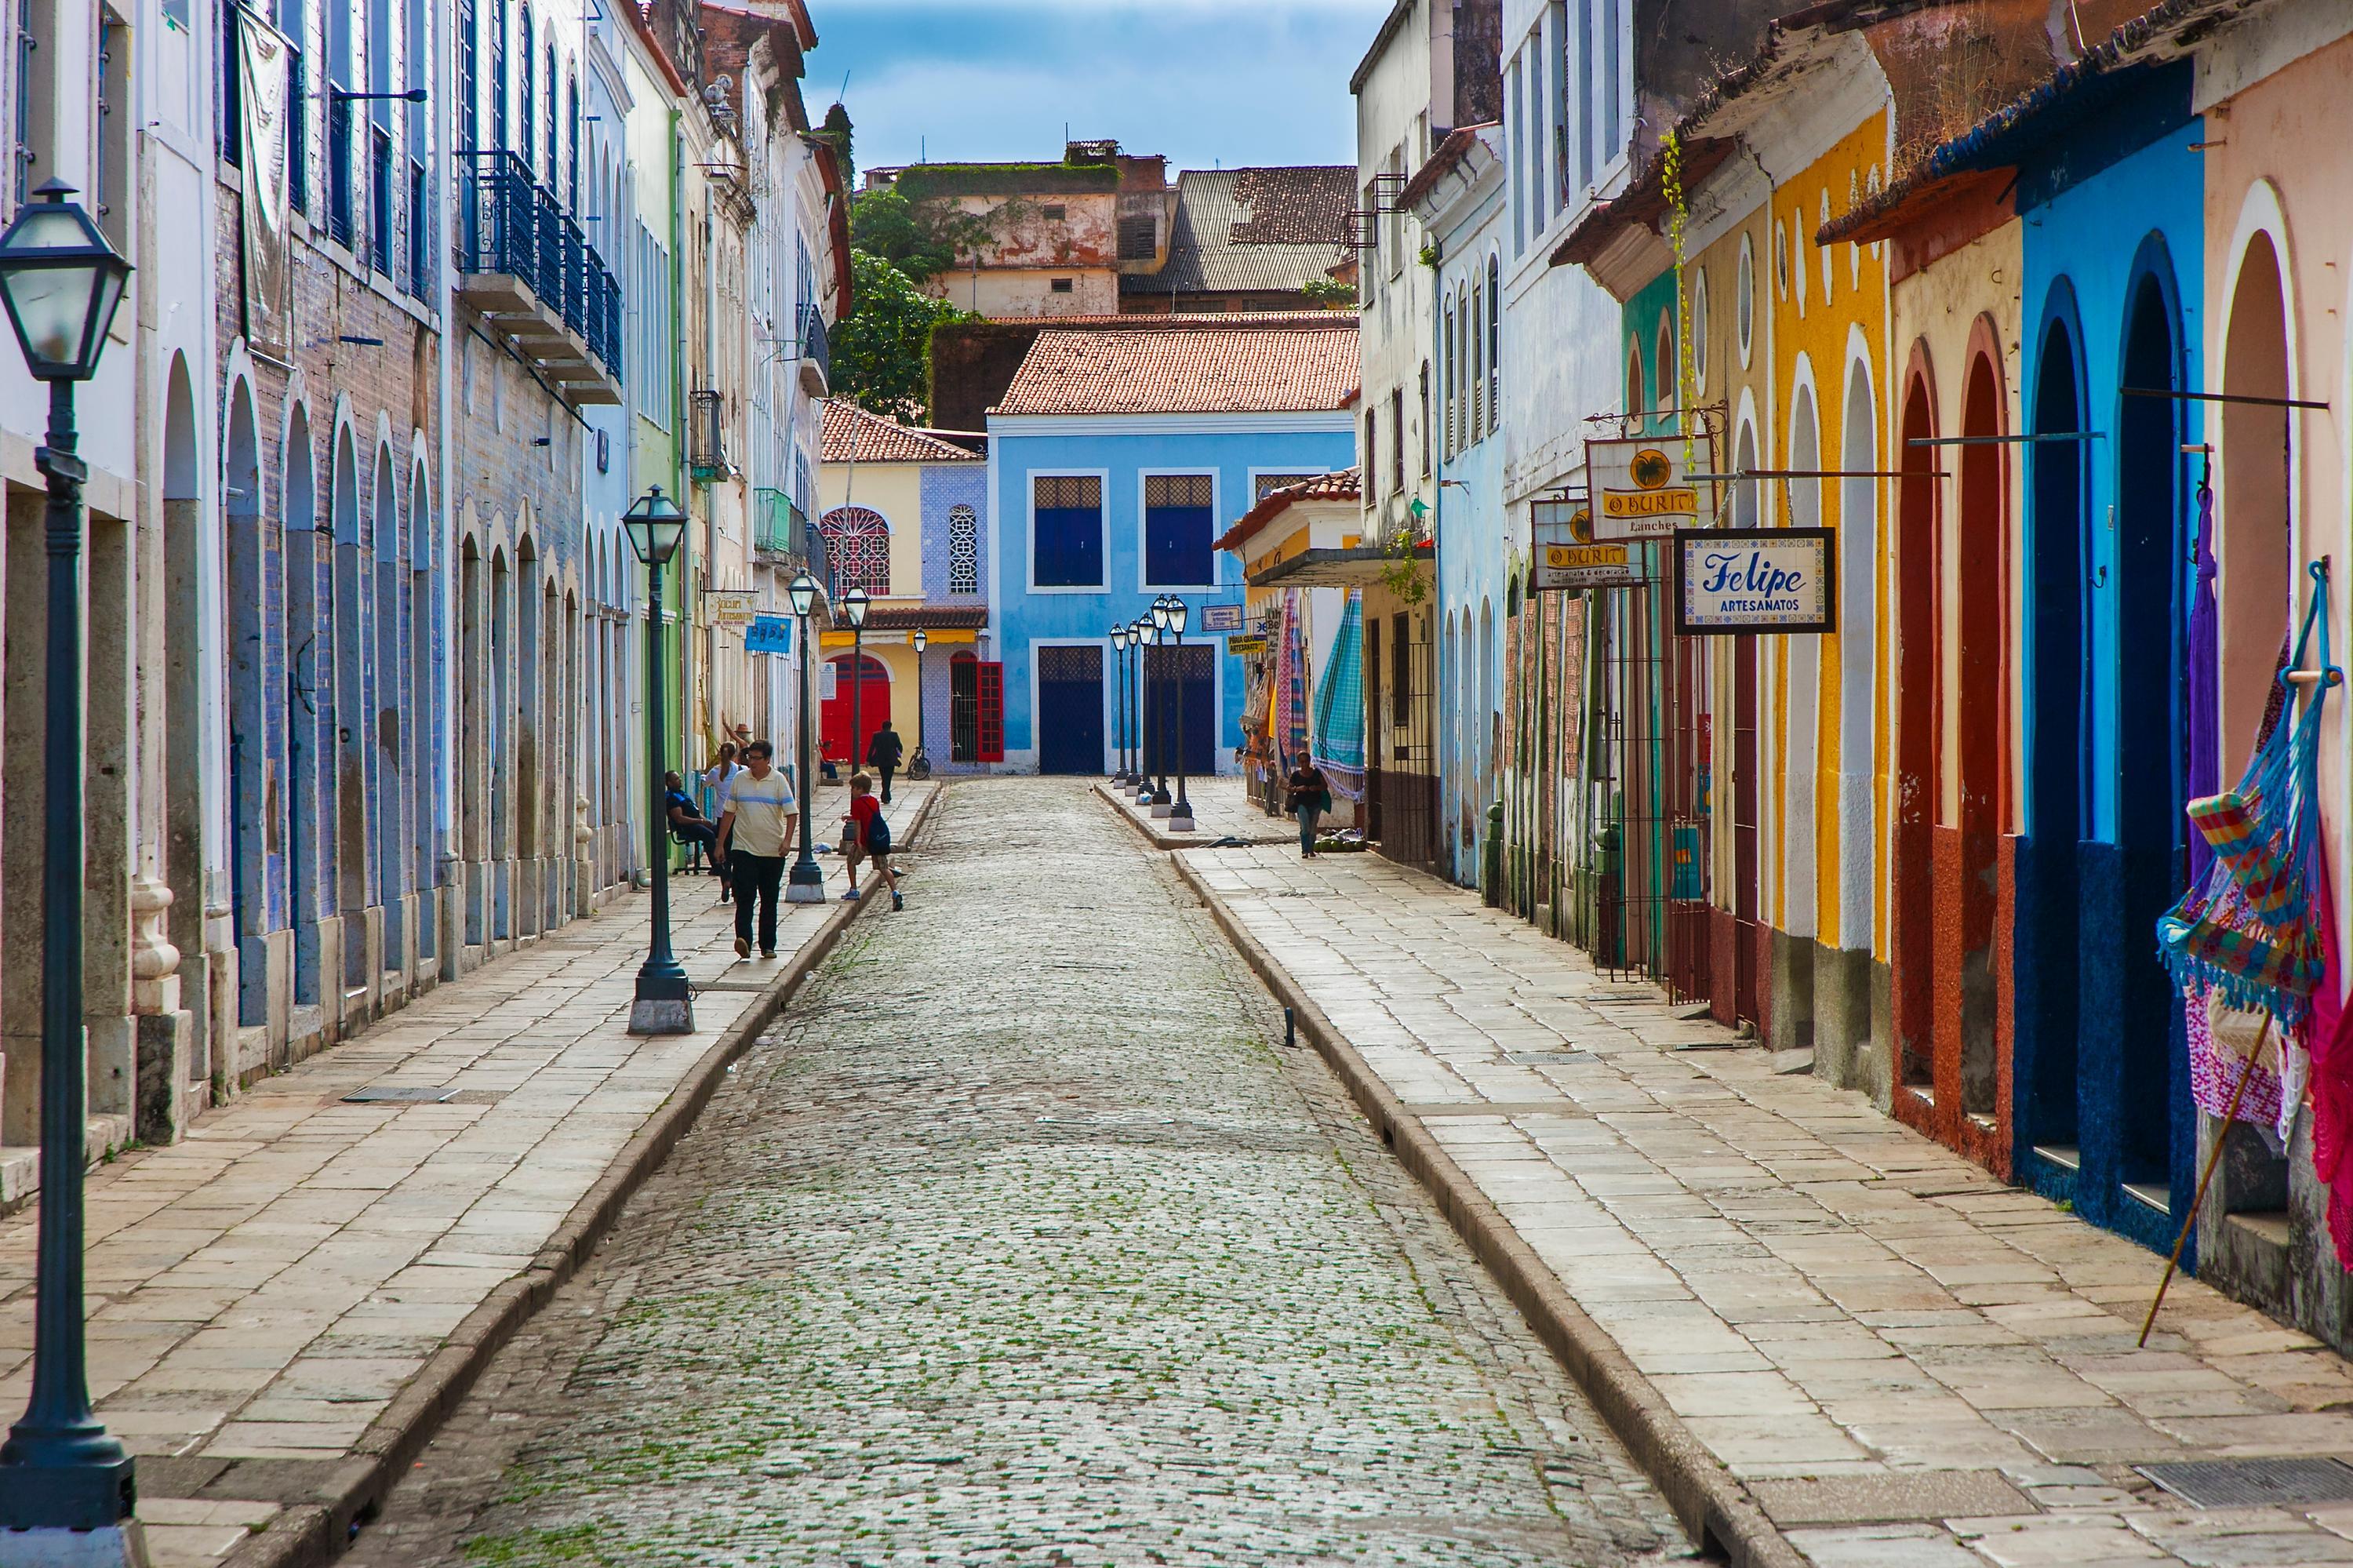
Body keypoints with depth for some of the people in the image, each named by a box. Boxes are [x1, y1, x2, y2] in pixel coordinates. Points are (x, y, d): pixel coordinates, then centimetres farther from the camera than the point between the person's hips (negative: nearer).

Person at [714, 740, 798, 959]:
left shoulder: (778, 781, -1)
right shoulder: (739, 779, 5)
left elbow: (792, 812, -4)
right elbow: (729, 812, 11)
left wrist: (787, 840, -18)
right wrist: (720, 844, 11)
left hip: (772, 851, 0)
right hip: (743, 848, 0)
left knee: (769, 900, 8)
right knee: (745, 897, -14)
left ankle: (768, 946, 16)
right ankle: (743, 941, -24)